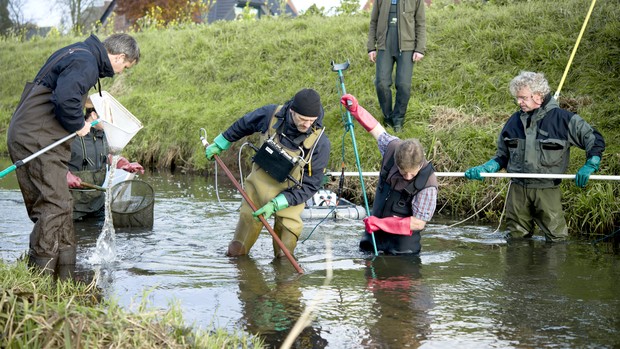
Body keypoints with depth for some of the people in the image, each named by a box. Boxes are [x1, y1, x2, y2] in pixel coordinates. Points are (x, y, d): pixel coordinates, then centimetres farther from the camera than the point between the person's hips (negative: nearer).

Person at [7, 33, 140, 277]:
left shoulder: (78, 54, 19)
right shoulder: (85, 63, -14)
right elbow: (66, 98, -29)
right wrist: (78, 125, -12)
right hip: (38, 140, -11)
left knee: (61, 204, 15)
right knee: (54, 206, -10)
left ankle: (65, 271, 24)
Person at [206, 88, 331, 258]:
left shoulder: (320, 143, -24)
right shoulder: (271, 115, -20)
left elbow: (310, 185, -17)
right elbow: (243, 125, 4)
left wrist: (276, 204, -23)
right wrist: (219, 144, 16)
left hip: (288, 194, -2)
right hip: (258, 182, 2)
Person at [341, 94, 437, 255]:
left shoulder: (428, 185, -27)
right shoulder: (393, 147, -14)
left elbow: (419, 223, -24)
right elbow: (377, 130, 5)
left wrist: (381, 223, -26)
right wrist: (355, 109, -2)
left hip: (403, 238, -5)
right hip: (375, 225, 6)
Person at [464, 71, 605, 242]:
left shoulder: (563, 118, -5)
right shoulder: (514, 121, 10)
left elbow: (595, 140, 1)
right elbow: (502, 156, 19)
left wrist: (589, 166, -12)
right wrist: (484, 169, 3)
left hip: (547, 189, -4)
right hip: (518, 188, 4)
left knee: (556, 239, -8)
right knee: (516, 239, 10)